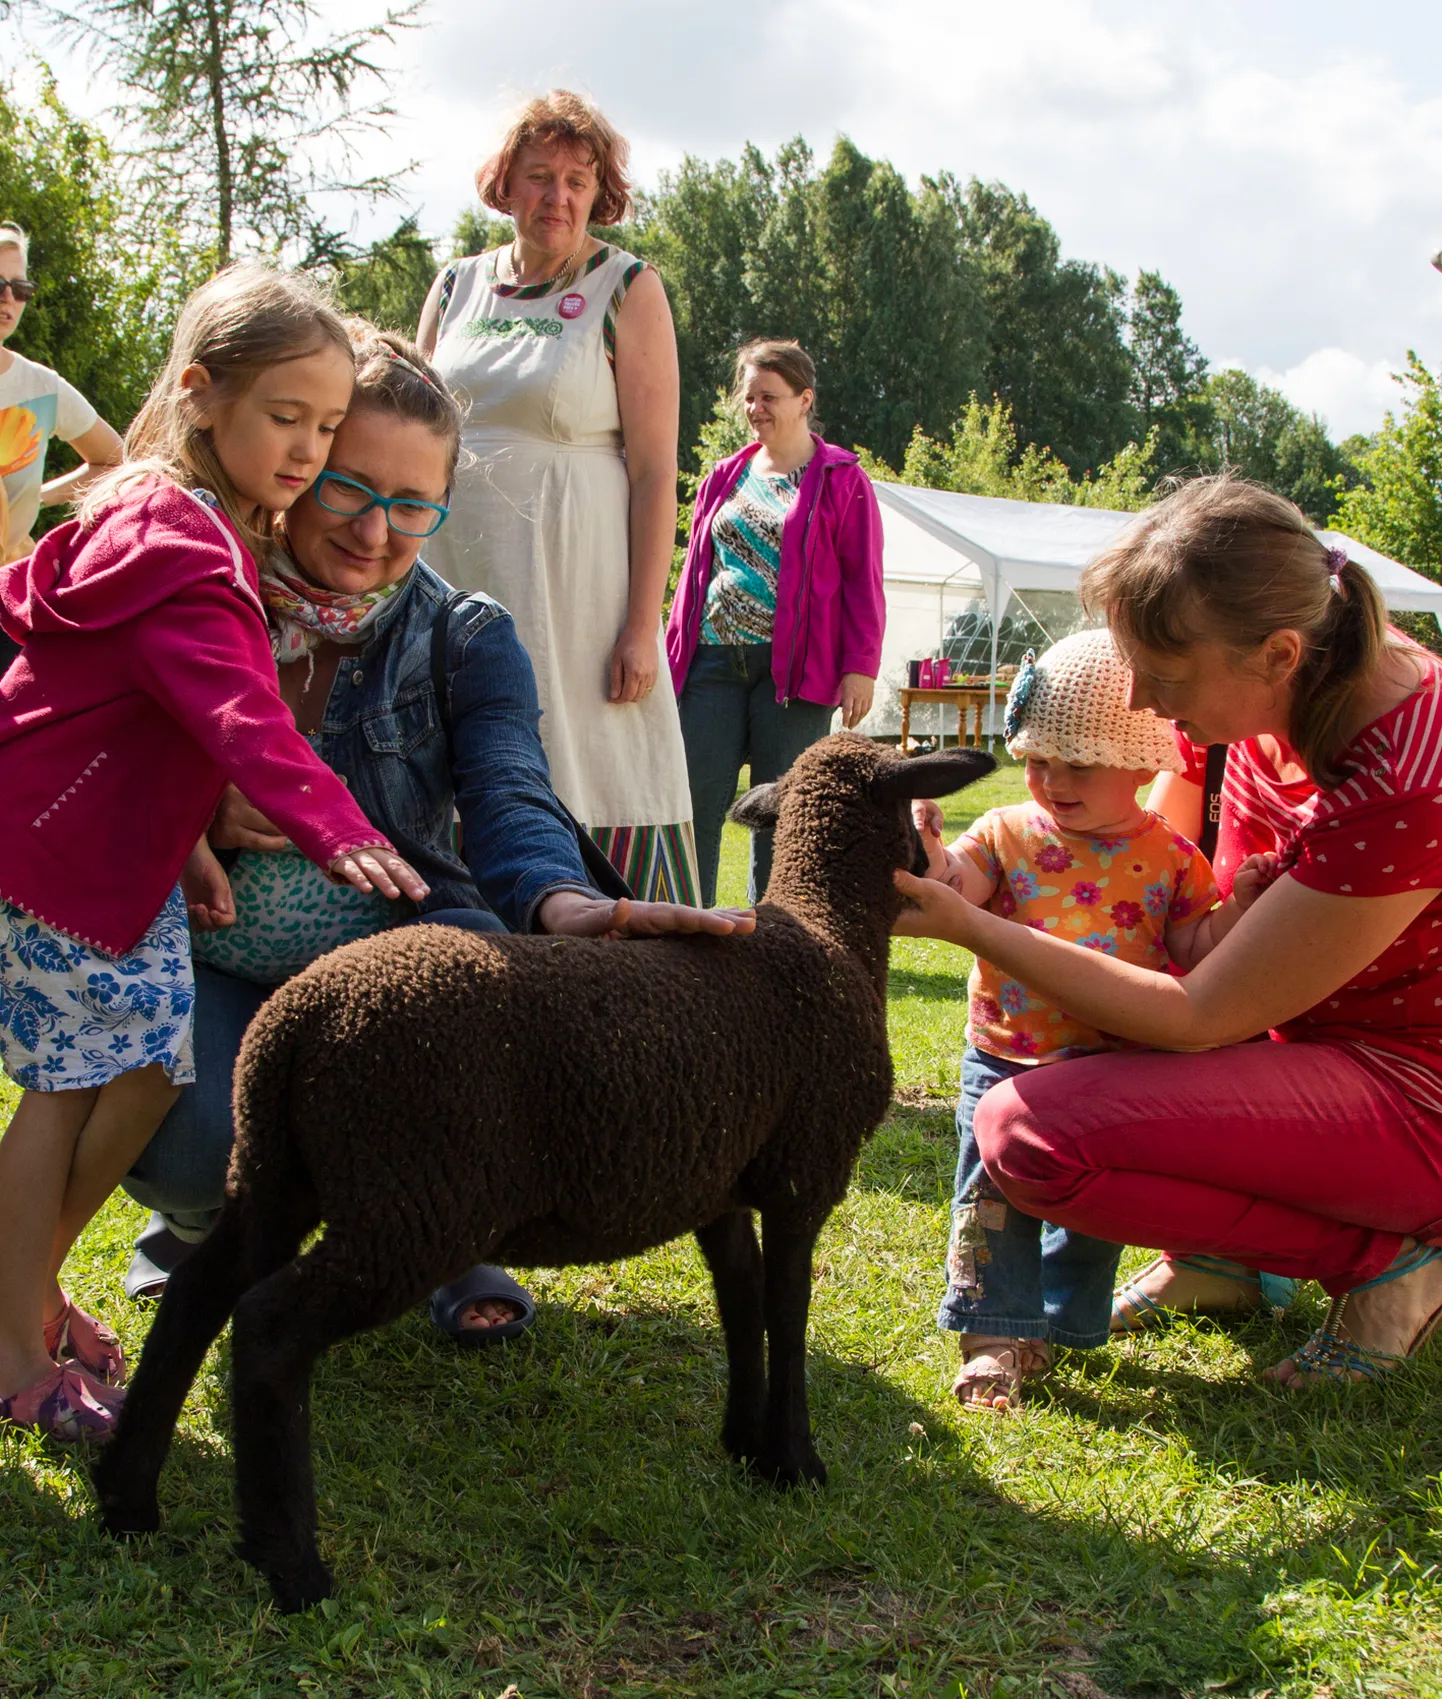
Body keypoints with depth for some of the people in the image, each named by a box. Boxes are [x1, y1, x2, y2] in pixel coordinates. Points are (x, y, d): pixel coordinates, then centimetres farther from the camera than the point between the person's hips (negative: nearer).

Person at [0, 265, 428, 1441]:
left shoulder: (215, 529, 12)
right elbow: (237, 712, -35)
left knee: (150, 1068, 8)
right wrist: (339, 833, -46)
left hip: (127, 847, 9)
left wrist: (185, 843, 12)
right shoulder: (170, 539, -21)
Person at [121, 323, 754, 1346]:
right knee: (189, 1143, -31)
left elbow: (510, 798, -20)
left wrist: (563, 902, -45)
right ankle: (198, 1221, 13)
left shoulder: (466, 639, -2)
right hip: (213, 962, 0)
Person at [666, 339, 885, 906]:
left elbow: (863, 581, 0)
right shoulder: (726, 477, 17)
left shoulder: (841, 480, 3)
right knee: (694, 798, -2)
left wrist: (860, 666, -8)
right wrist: (672, 653, 13)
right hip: (713, 660, 4)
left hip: (793, 663, -4)